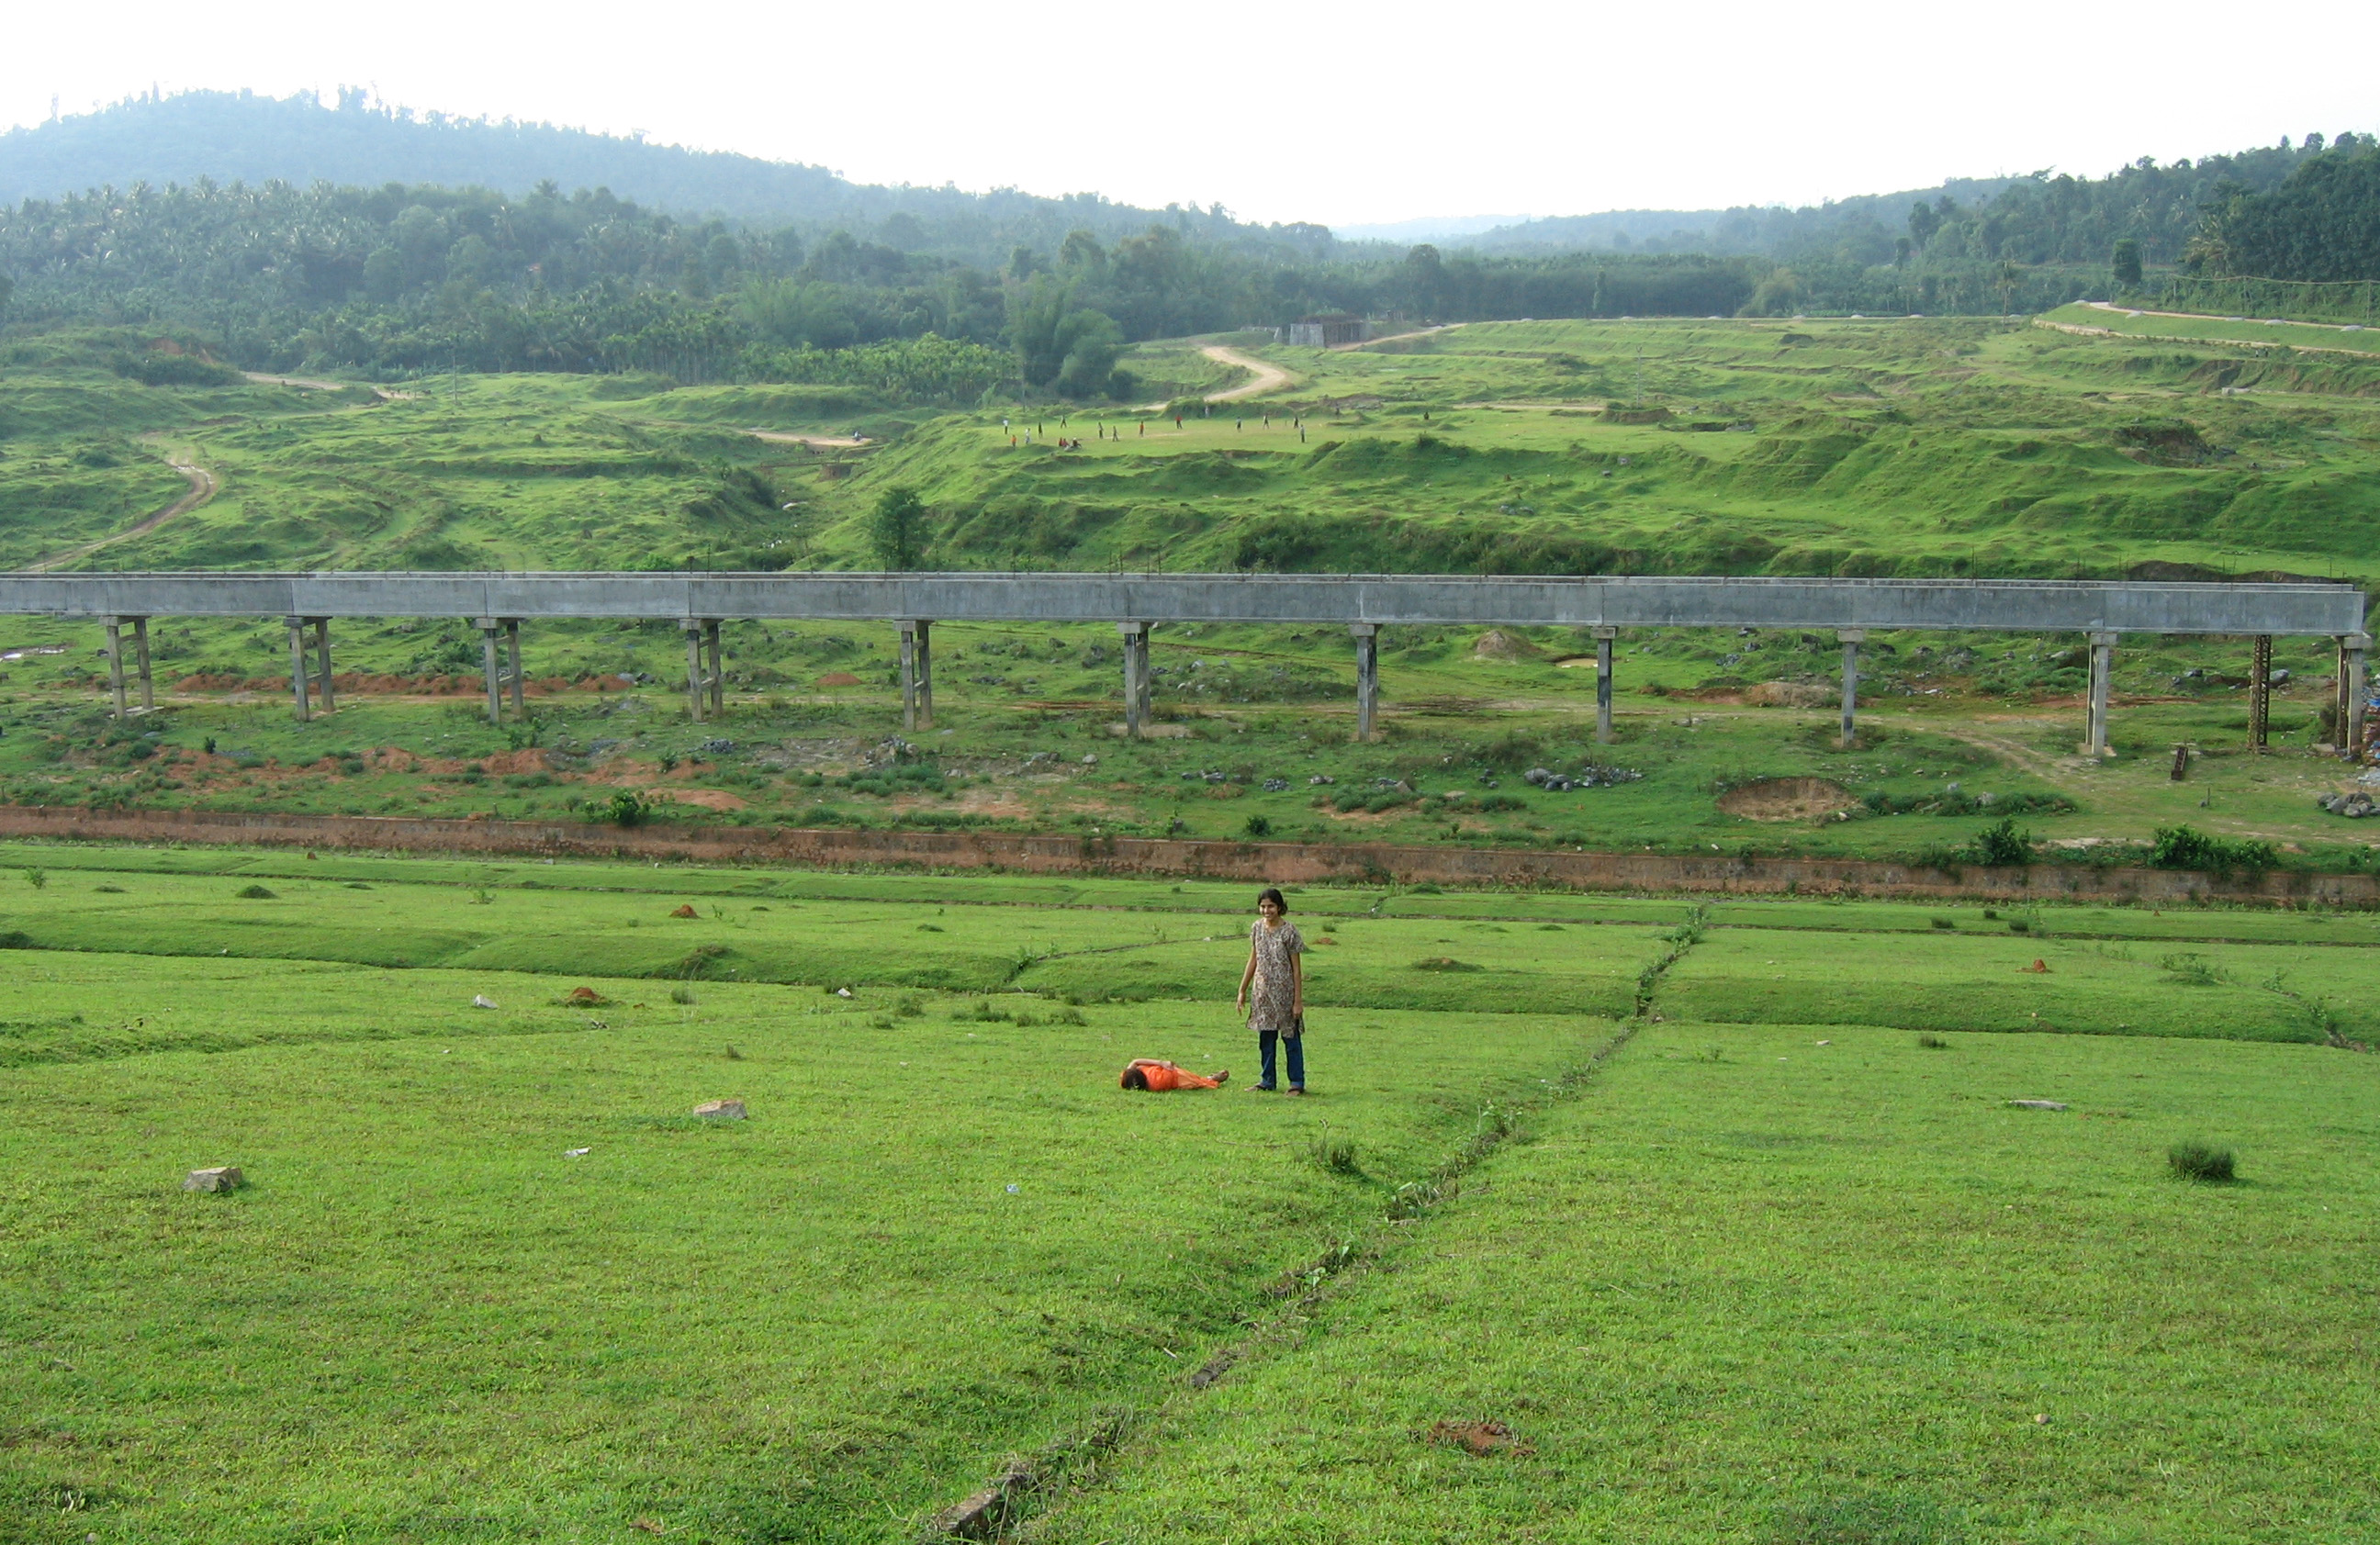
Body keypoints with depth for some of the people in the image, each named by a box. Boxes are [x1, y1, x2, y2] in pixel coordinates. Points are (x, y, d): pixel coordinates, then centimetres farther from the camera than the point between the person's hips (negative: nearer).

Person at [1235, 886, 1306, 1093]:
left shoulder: (1288, 931, -11)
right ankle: (1267, 1081, 20)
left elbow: (1297, 969, -9)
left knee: (1291, 1037, 3)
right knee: (1265, 1038, 11)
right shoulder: (1257, 928, 3)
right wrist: (1242, 991, 13)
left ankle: (1297, 1083, 10)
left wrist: (1298, 1000, -10)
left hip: (1285, 993, -5)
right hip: (1262, 992, 5)